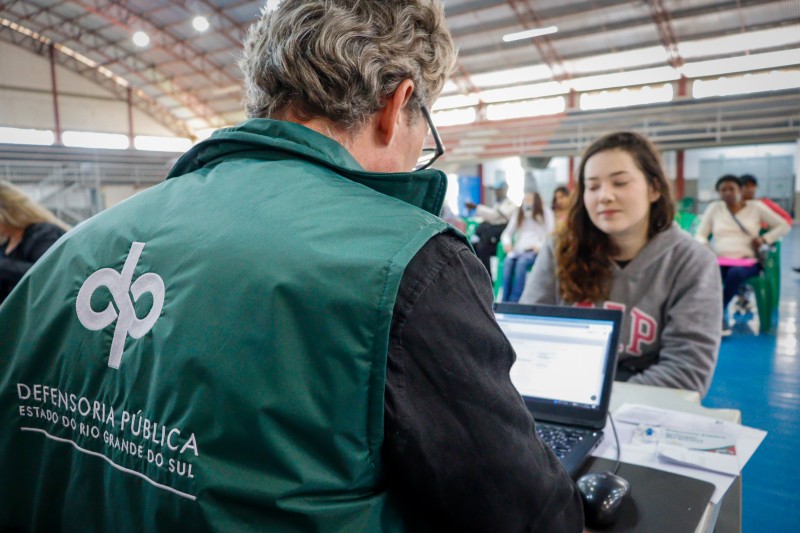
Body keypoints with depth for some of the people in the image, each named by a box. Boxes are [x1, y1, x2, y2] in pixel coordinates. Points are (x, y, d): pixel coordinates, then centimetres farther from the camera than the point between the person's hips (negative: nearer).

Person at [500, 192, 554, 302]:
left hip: (536, 251, -3)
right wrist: (507, 243, -6)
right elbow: (507, 233, 16)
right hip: (518, 250, 3)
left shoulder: (546, 213, 10)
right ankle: (505, 302, -35)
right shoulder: (518, 214, 21)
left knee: (521, 262, -36)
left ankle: (514, 302, -38)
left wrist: (540, 246, -17)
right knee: (508, 262, -32)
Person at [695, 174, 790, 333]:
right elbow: (700, 234, 10)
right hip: (718, 259, 1)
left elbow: (784, 226, 11)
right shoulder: (714, 208, 13)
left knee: (736, 273, -38)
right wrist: (703, 246, -12)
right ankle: (719, 317, -23)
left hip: (746, 261, 0)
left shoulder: (756, 207, 11)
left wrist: (764, 239, -5)